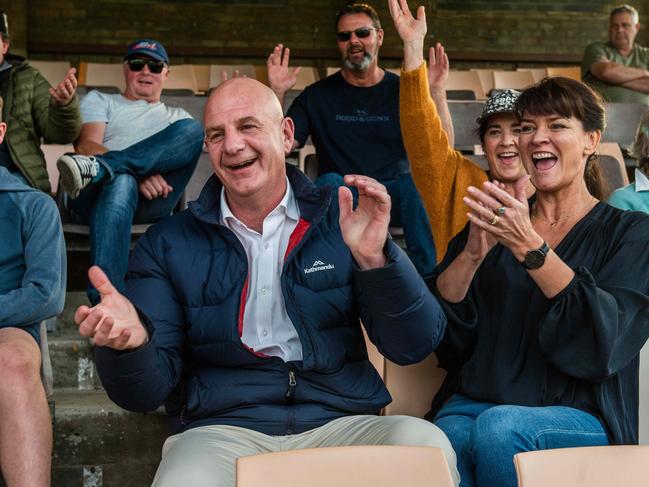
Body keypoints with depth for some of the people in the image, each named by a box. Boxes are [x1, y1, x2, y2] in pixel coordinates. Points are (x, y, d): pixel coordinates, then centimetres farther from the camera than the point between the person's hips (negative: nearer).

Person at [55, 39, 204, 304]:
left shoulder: (177, 117, 36)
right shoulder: (99, 101, 26)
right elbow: (86, 145, 4)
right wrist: (139, 174, -14)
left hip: (151, 203, 2)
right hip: (95, 195, -2)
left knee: (192, 129, -21)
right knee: (121, 181, -42)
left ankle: (99, 168, -37)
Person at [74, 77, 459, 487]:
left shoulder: (339, 219, 7)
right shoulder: (168, 244, 6)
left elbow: (414, 347, 2)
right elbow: (146, 391, 2)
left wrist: (375, 260, -16)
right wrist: (131, 342, -21)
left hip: (340, 422, 2)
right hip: (222, 431, -1)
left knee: (427, 444, -29)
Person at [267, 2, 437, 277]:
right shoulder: (318, 95, 12)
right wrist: (277, 94, -7)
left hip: (393, 193, 0)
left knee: (416, 183, -33)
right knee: (330, 182, -34)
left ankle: (428, 280, -26)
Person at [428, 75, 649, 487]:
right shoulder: (493, 221, 15)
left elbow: (607, 342, -11)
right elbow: (441, 333, 5)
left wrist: (529, 248, -19)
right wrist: (472, 254, -12)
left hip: (579, 418, -1)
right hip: (473, 404, 1)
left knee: (500, 427, -33)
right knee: (445, 442, -34)